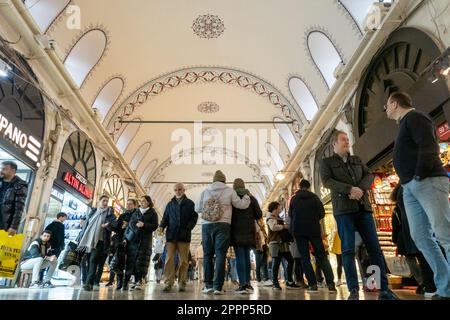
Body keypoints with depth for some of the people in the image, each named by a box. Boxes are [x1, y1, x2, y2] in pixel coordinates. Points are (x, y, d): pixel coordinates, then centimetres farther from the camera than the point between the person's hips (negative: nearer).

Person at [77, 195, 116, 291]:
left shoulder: (109, 212, 8)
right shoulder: (93, 211, 17)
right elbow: (86, 224, 19)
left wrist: (108, 224, -22)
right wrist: (81, 237, 14)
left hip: (99, 239, -4)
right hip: (88, 239, 4)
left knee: (93, 260, -16)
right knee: (87, 260, 6)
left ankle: (89, 283, -19)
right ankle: (87, 281, 17)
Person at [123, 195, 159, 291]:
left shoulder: (153, 213, 9)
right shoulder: (136, 213, 21)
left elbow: (155, 226, -1)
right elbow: (129, 224, 13)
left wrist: (144, 225, -16)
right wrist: (125, 237, 2)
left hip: (145, 239, -3)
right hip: (133, 238, 3)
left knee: (141, 260, -8)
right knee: (131, 260, -3)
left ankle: (138, 281, -7)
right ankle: (126, 281, -2)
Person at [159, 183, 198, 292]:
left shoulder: (190, 204, 8)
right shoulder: (170, 204, 17)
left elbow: (194, 218, 2)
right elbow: (165, 217, 18)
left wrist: (188, 228, -13)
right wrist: (162, 225, -3)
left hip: (184, 236, -2)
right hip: (171, 235, 2)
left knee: (184, 260, 2)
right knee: (169, 259, -5)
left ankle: (182, 283, 10)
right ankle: (168, 283, -1)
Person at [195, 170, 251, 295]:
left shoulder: (205, 191, 11)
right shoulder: (229, 191, 3)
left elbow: (197, 208, 16)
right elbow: (241, 205, 7)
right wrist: (247, 197, 25)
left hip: (206, 225, 3)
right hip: (223, 225, -2)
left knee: (207, 255, 11)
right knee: (220, 255, 0)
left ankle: (208, 285, 12)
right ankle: (217, 286, 0)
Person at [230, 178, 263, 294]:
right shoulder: (251, 198, 6)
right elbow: (259, 215, 4)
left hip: (236, 232, -3)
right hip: (249, 232, 3)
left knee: (240, 257, -3)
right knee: (247, 257, 13)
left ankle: (242, 284, -7)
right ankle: (247, 283, 17)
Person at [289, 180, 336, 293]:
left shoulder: (294, 199, 5)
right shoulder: (314, 197, 2)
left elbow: (290, 214, 12)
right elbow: (322, 213, 0)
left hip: (299, 230, 0)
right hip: (313, 229, 0)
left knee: (305, 257, 6)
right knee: (322, 255, 7)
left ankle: (313, 284, 0)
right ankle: (330, 283, 0)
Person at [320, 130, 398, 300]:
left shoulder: (357, 160, 22)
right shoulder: (326, 162, 8)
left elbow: (369, 176, 9)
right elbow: (326, 181, -7)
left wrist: (360, 189, -12)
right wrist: (349, 189, -19)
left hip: (363, 207, 4)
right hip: (343, 209, -4)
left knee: (375, 247, 1)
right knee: (348, 250, -5)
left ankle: (384, 288, 8)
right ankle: (353, 290, 0)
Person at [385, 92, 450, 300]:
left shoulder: (414, 117, -1)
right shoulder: (404, 124, 27)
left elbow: (429, 147, -16)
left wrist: (420, 175, -17)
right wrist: (409, 181, 16)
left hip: (428, 182, -10)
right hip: (410, 188, 10)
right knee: (421, 238, 4)